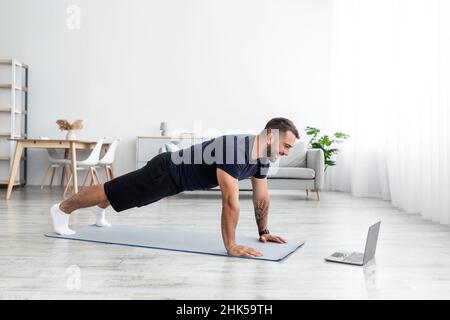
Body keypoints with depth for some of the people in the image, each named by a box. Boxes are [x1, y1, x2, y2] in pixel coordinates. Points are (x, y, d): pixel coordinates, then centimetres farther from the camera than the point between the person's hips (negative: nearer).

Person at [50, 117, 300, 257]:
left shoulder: (262, 154, -9)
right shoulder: (234, 149, -38)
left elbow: (262, 196, 2)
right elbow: (230, 202, -41)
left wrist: (264, 231, 4)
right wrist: (230, 246, -37)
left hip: (177, 176, 9)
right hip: (167, 172, -9)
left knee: (124, 193, 33)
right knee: (111, 192, 8)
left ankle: (100, 212, 61)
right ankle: (62, 209, 30)